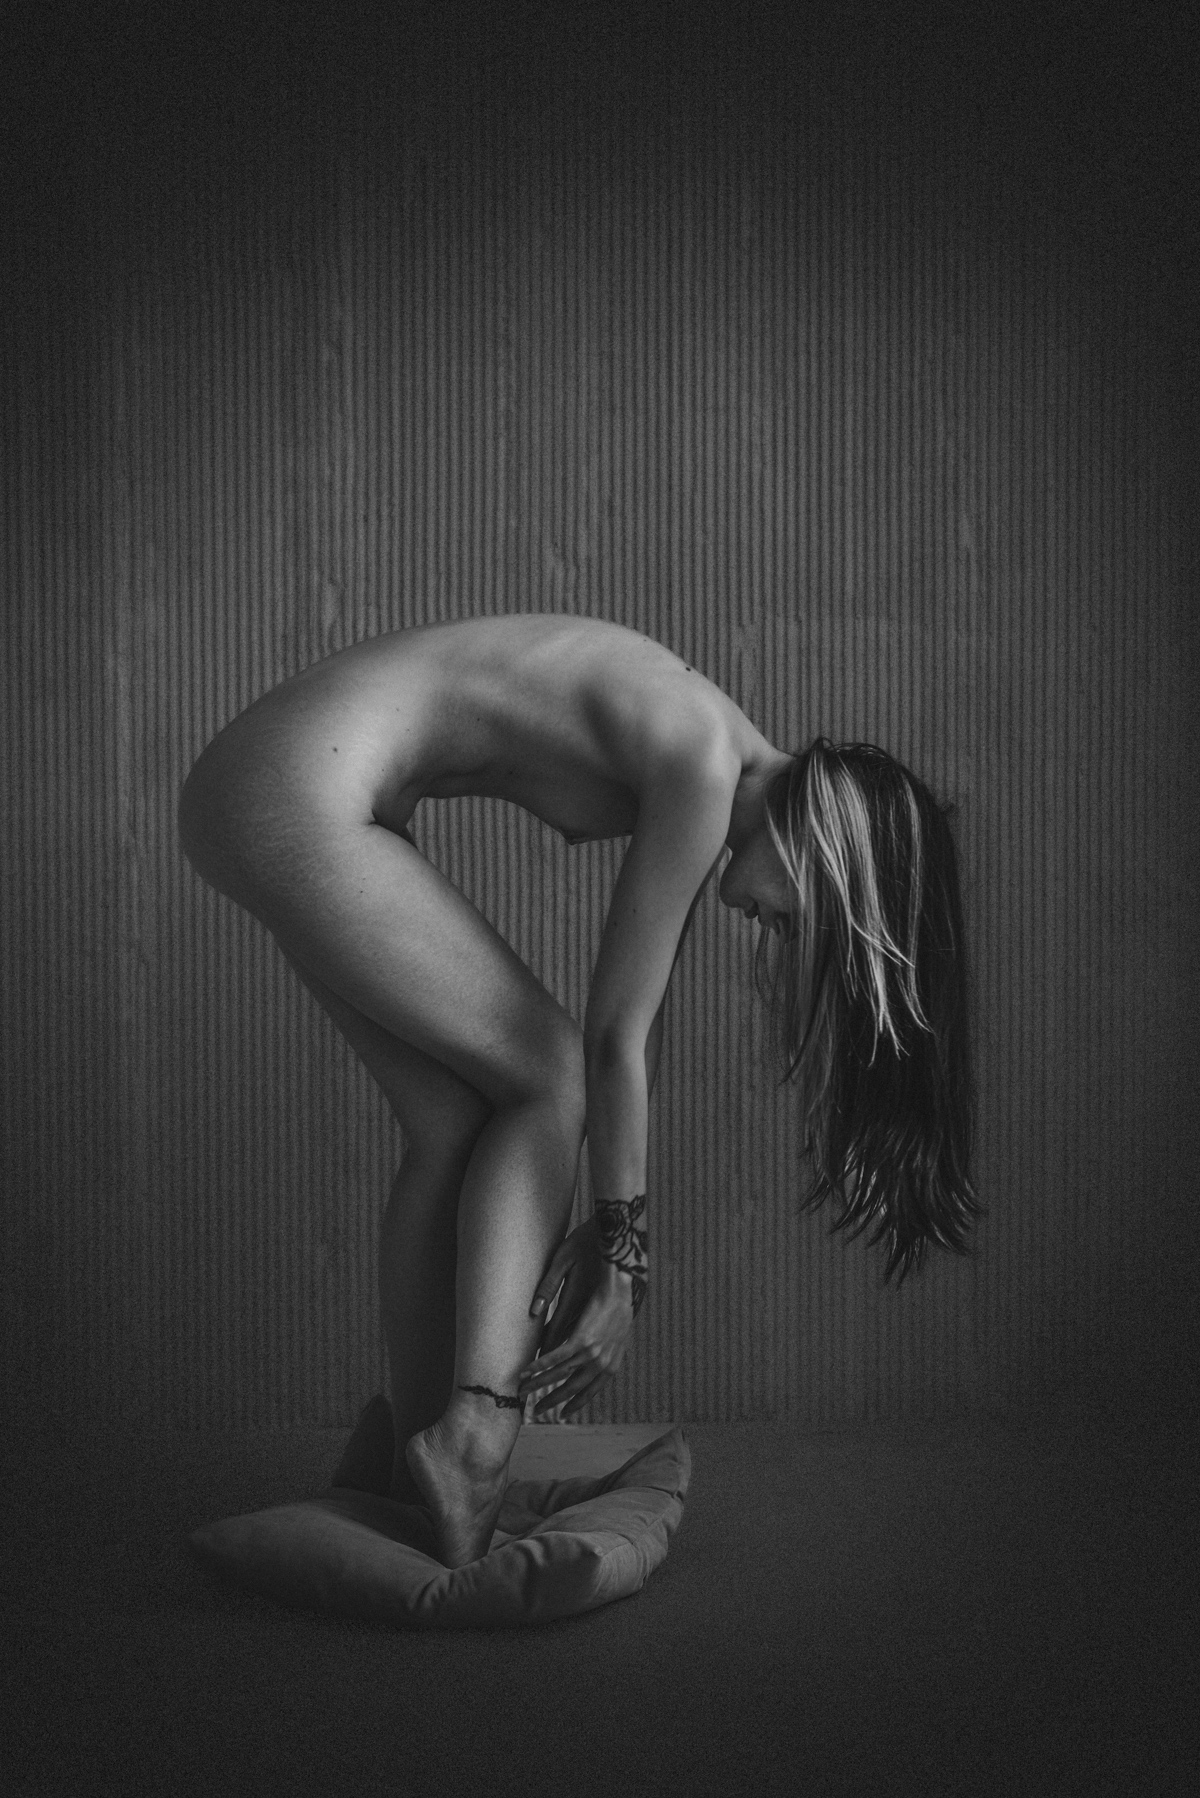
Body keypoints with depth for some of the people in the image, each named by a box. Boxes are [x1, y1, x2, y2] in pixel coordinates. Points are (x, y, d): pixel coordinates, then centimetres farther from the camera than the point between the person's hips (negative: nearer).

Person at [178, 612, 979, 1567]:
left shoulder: (714, 758, 10)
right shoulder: (703, 766, -17)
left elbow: (639, 1022, 13)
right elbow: (617, 1035, -14)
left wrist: (607, 1228, 14)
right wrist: (622, 1264, -6)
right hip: (300, 796, -9)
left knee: (457, 1125, 8)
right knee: (548, 1076, -3)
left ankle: (419, 1474, 12)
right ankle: (474, 1427, -9)